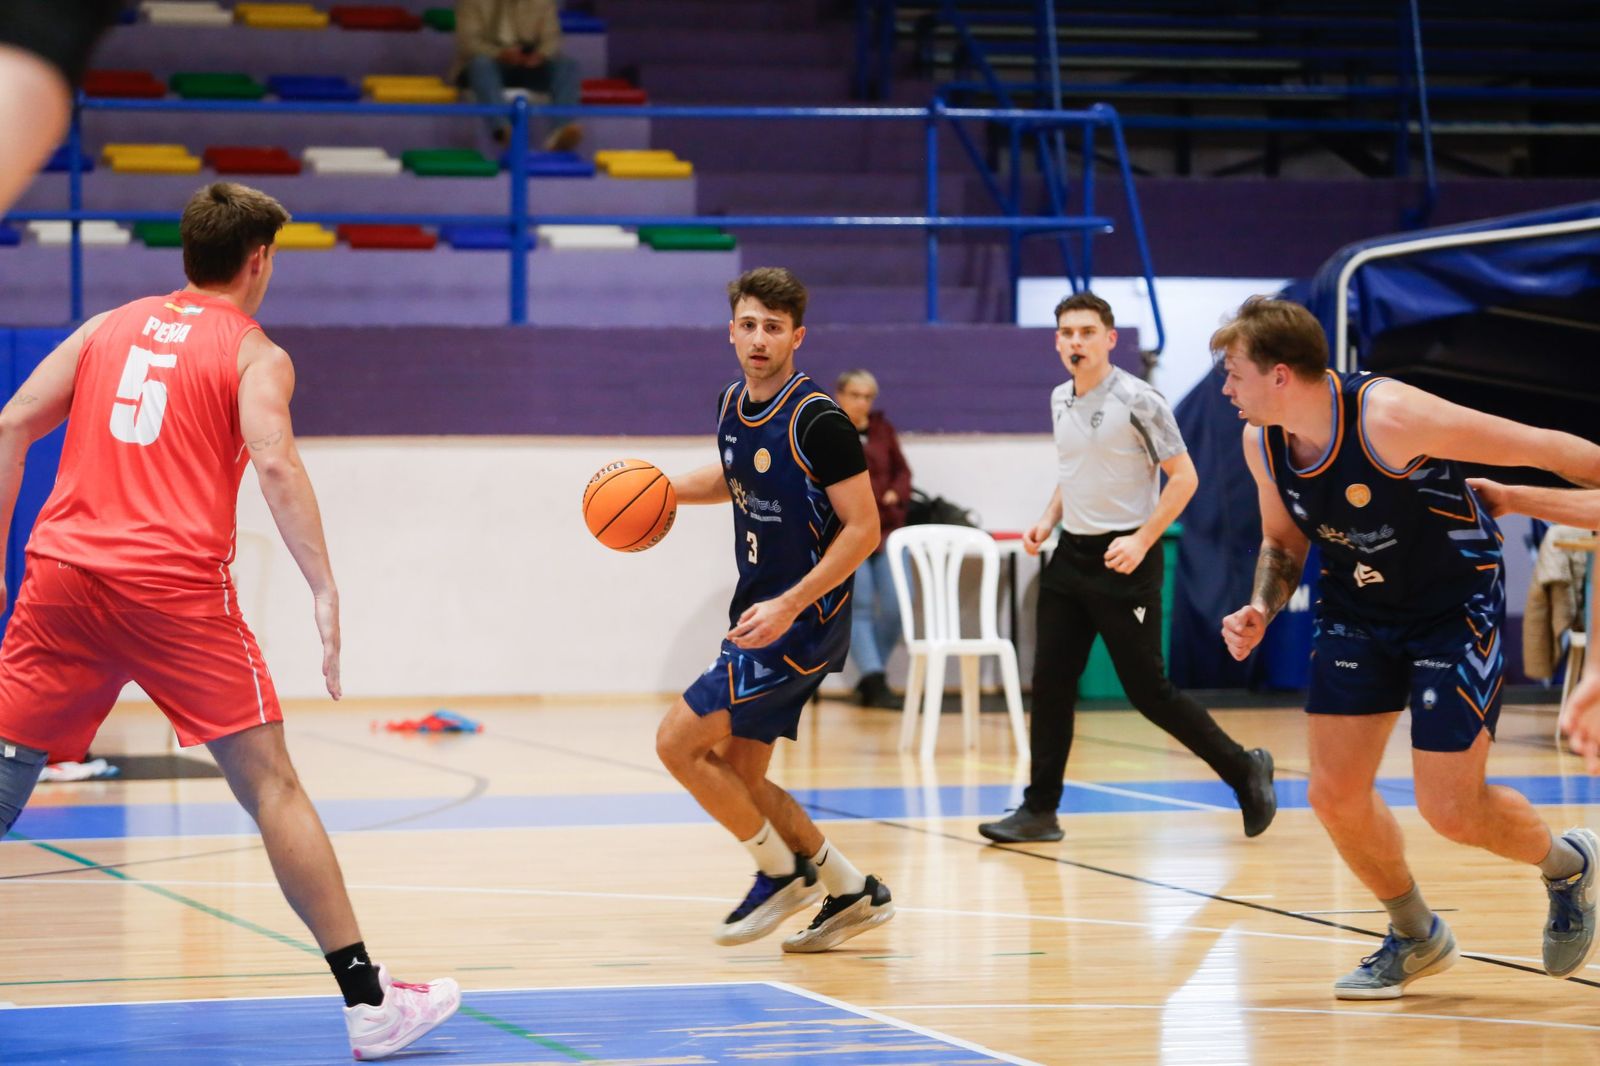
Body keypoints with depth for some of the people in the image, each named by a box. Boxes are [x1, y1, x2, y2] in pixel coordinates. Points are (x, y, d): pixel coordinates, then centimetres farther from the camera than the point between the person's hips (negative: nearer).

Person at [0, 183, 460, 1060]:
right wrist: (325, 591, -13)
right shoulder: (254, 354, 6)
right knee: (270, 784, -1)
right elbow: (275, 464, -11)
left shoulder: (109, 327, 20)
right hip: (175, 585, -4)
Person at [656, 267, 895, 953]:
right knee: (736, 777, 11)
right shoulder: (733, 404, 6)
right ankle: (850, 892, 22)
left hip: (804, 620, -9)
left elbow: (863, 528, -19)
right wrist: (668, 488, 10)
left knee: (678, 741, -11)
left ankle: (783, 871, 4)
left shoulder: (816, 420, -19)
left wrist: (788, 607, -24)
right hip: (759, 612, 9)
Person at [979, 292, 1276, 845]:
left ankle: (1244, 769, 12)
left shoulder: (1137, 400, -13)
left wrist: (1141, 540, -19)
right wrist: (1049, 519, 8)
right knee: (1050, 683, 2)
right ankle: (1040, 810, 8)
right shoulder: (1060, 401, 9)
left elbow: (1183, 476, -12)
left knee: (1147, 689, -5)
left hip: (1124, 560, -7)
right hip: (1071, 555, 7)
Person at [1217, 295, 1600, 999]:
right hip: (1357, 610, 6)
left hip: (1457, 606, -6)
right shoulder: (1261, 443, -9)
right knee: (1334, 793, 0)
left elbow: (1543, 448, -24)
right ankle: (1416, 937, 25)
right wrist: (1261, 611, -8)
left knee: (1450, 810, -8)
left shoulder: (1389, 418, -31)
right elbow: (1284, 542, 11)